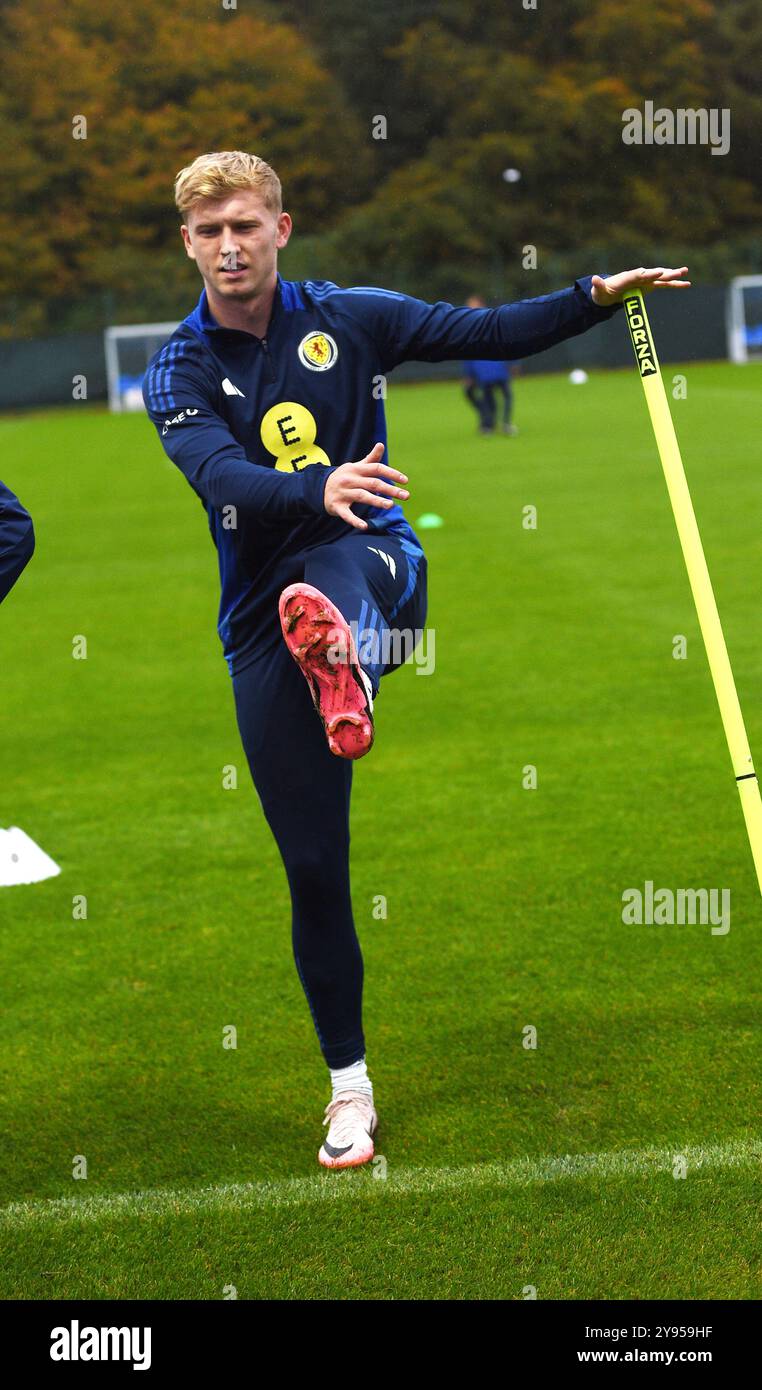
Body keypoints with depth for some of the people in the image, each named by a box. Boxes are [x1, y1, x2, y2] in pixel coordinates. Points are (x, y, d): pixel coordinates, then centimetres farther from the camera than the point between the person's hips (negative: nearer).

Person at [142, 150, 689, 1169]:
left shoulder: (347, 319, 5)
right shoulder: (180, 371, 0)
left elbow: (492, 335, 9)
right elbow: (222, 479, -20)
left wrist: (598, 295, -6)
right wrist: (320, 488, -40)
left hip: (374, 566, 0)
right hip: (262, 623, 1)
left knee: (333, 572, -40)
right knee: (313, 866, 1)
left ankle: (347, 661, -77)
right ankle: (349, 1084, 16)